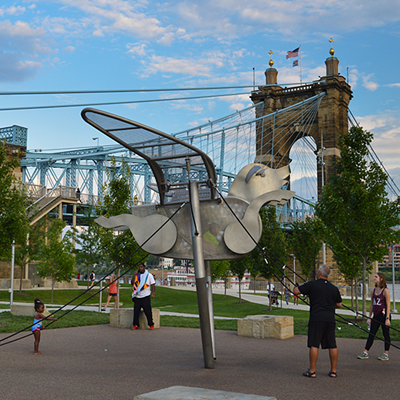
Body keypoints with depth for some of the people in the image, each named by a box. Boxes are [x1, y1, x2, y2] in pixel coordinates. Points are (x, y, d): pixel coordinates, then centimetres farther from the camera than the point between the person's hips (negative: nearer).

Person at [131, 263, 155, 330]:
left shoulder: (149, 275, 3)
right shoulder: (137, 275, 14)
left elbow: (153, 284, -1)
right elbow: (132, 283, 6)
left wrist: (153, 292, -16)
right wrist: (135, 275, -2)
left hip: (146, 297, -4)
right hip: (137, 297, 4)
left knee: (148, 311, -6)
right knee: (136, 311, 1)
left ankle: (151, 324, 6)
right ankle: (136, 325, 10)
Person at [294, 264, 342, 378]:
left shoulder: (312, 284, -2)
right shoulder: (334, 288, 12)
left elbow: (296, 291, 3)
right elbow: (339, 304, 16)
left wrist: (295, 287, 25)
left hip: (317, 318, -4)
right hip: (330, 319, 5)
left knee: (314, 344, -1)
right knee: (332, 345, 10)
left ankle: (312, 371, 1)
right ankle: (333, 371, 15)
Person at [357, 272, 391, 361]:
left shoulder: (385, 291, -10)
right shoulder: (374, 290, 10)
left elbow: (388, 305, -12)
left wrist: (387, 318, -18)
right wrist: (369, 317, 14)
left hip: (384, 314, -7)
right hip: (376, 315, 7)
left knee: (386, 334, 2)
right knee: (371, 334, 7)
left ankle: (386, 355, 10)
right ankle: (365, 353, 10)